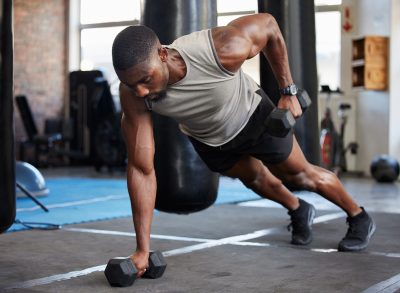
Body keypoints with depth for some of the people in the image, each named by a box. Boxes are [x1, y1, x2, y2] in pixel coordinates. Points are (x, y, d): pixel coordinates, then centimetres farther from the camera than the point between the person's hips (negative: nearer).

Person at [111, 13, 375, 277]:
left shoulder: (223, 51, -44)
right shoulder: (133, 94, -37)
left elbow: (267, 24, -22)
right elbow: (141, 168, -33)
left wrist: (288, 92, -17)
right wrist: (142, 249, -34)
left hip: (252, 116, -3)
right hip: (206, 141, 3)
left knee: (301, 174, 13)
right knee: (254, 179, 26)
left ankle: (360, 219, 40)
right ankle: (299, 212, 57)